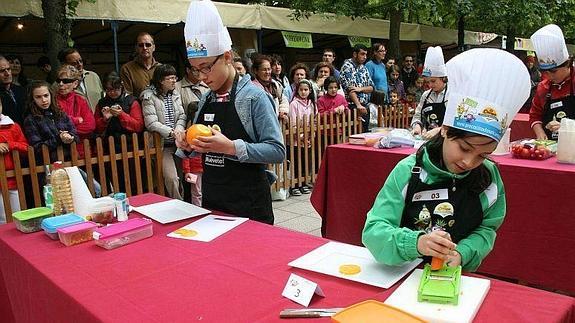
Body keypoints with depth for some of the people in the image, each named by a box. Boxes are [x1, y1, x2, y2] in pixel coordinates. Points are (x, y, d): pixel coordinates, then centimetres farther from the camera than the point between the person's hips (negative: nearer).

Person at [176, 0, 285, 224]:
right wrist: (187, 145, -4)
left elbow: (278, 151, -17)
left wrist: (232, 147, -27)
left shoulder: (254, 97, -13)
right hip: (211, 200, 6)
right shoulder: (206, 99, 7)